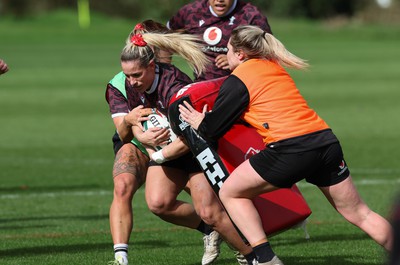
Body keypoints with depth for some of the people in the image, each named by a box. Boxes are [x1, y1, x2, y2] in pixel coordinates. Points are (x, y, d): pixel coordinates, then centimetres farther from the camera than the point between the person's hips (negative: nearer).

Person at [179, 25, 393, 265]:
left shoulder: (237, 80, 2)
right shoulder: (275, 67, 22)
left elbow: (213, 129, 7)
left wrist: (200, 122, 30)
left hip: (291, 149, -7)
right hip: (326, 140, 7)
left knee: (230, 193, 10)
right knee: (359, 214, 14)